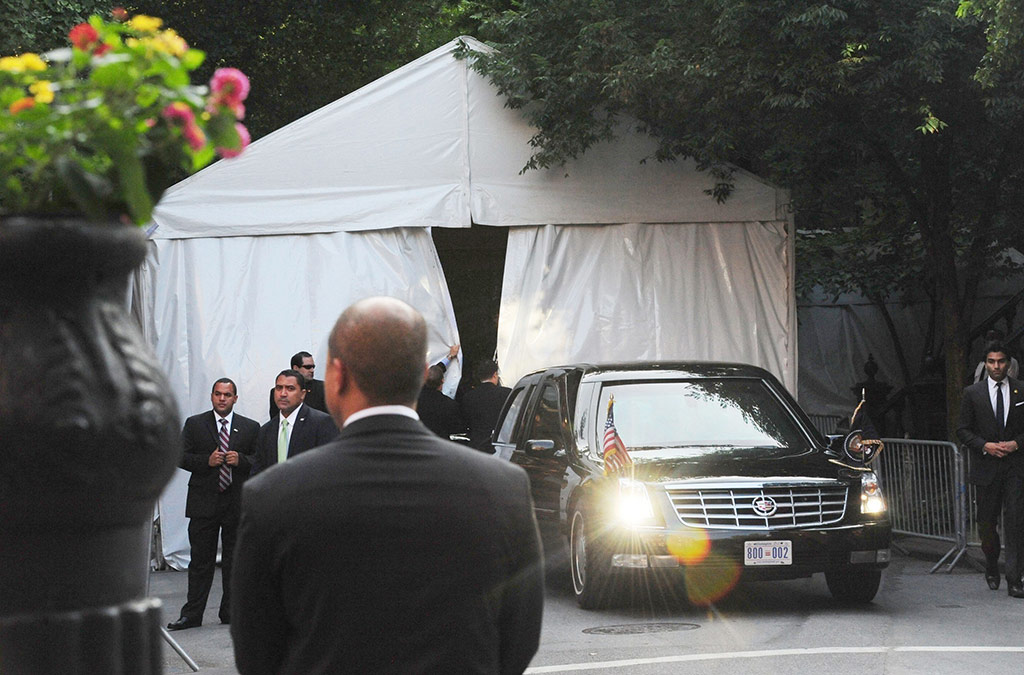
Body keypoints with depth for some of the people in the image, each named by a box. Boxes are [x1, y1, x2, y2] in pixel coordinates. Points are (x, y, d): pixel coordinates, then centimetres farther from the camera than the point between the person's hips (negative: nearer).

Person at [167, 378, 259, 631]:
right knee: (200, 560, 1)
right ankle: (192, 614, 3)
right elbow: (181, 457, 2)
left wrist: (241, 460, -13)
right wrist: (207, 461, -13)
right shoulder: (194, 424, 6)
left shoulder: (250, 428, 8)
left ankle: (230, 612, 14)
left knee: (235, 561, 6)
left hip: (237, 503, 1)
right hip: (204, 503, -1)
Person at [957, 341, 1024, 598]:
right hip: (986, 467, 1)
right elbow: (963, 430, 6)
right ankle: (992, 568, 32)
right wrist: (985, 446, -9)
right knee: (986, 522, 7)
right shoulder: (972, 393, 6)